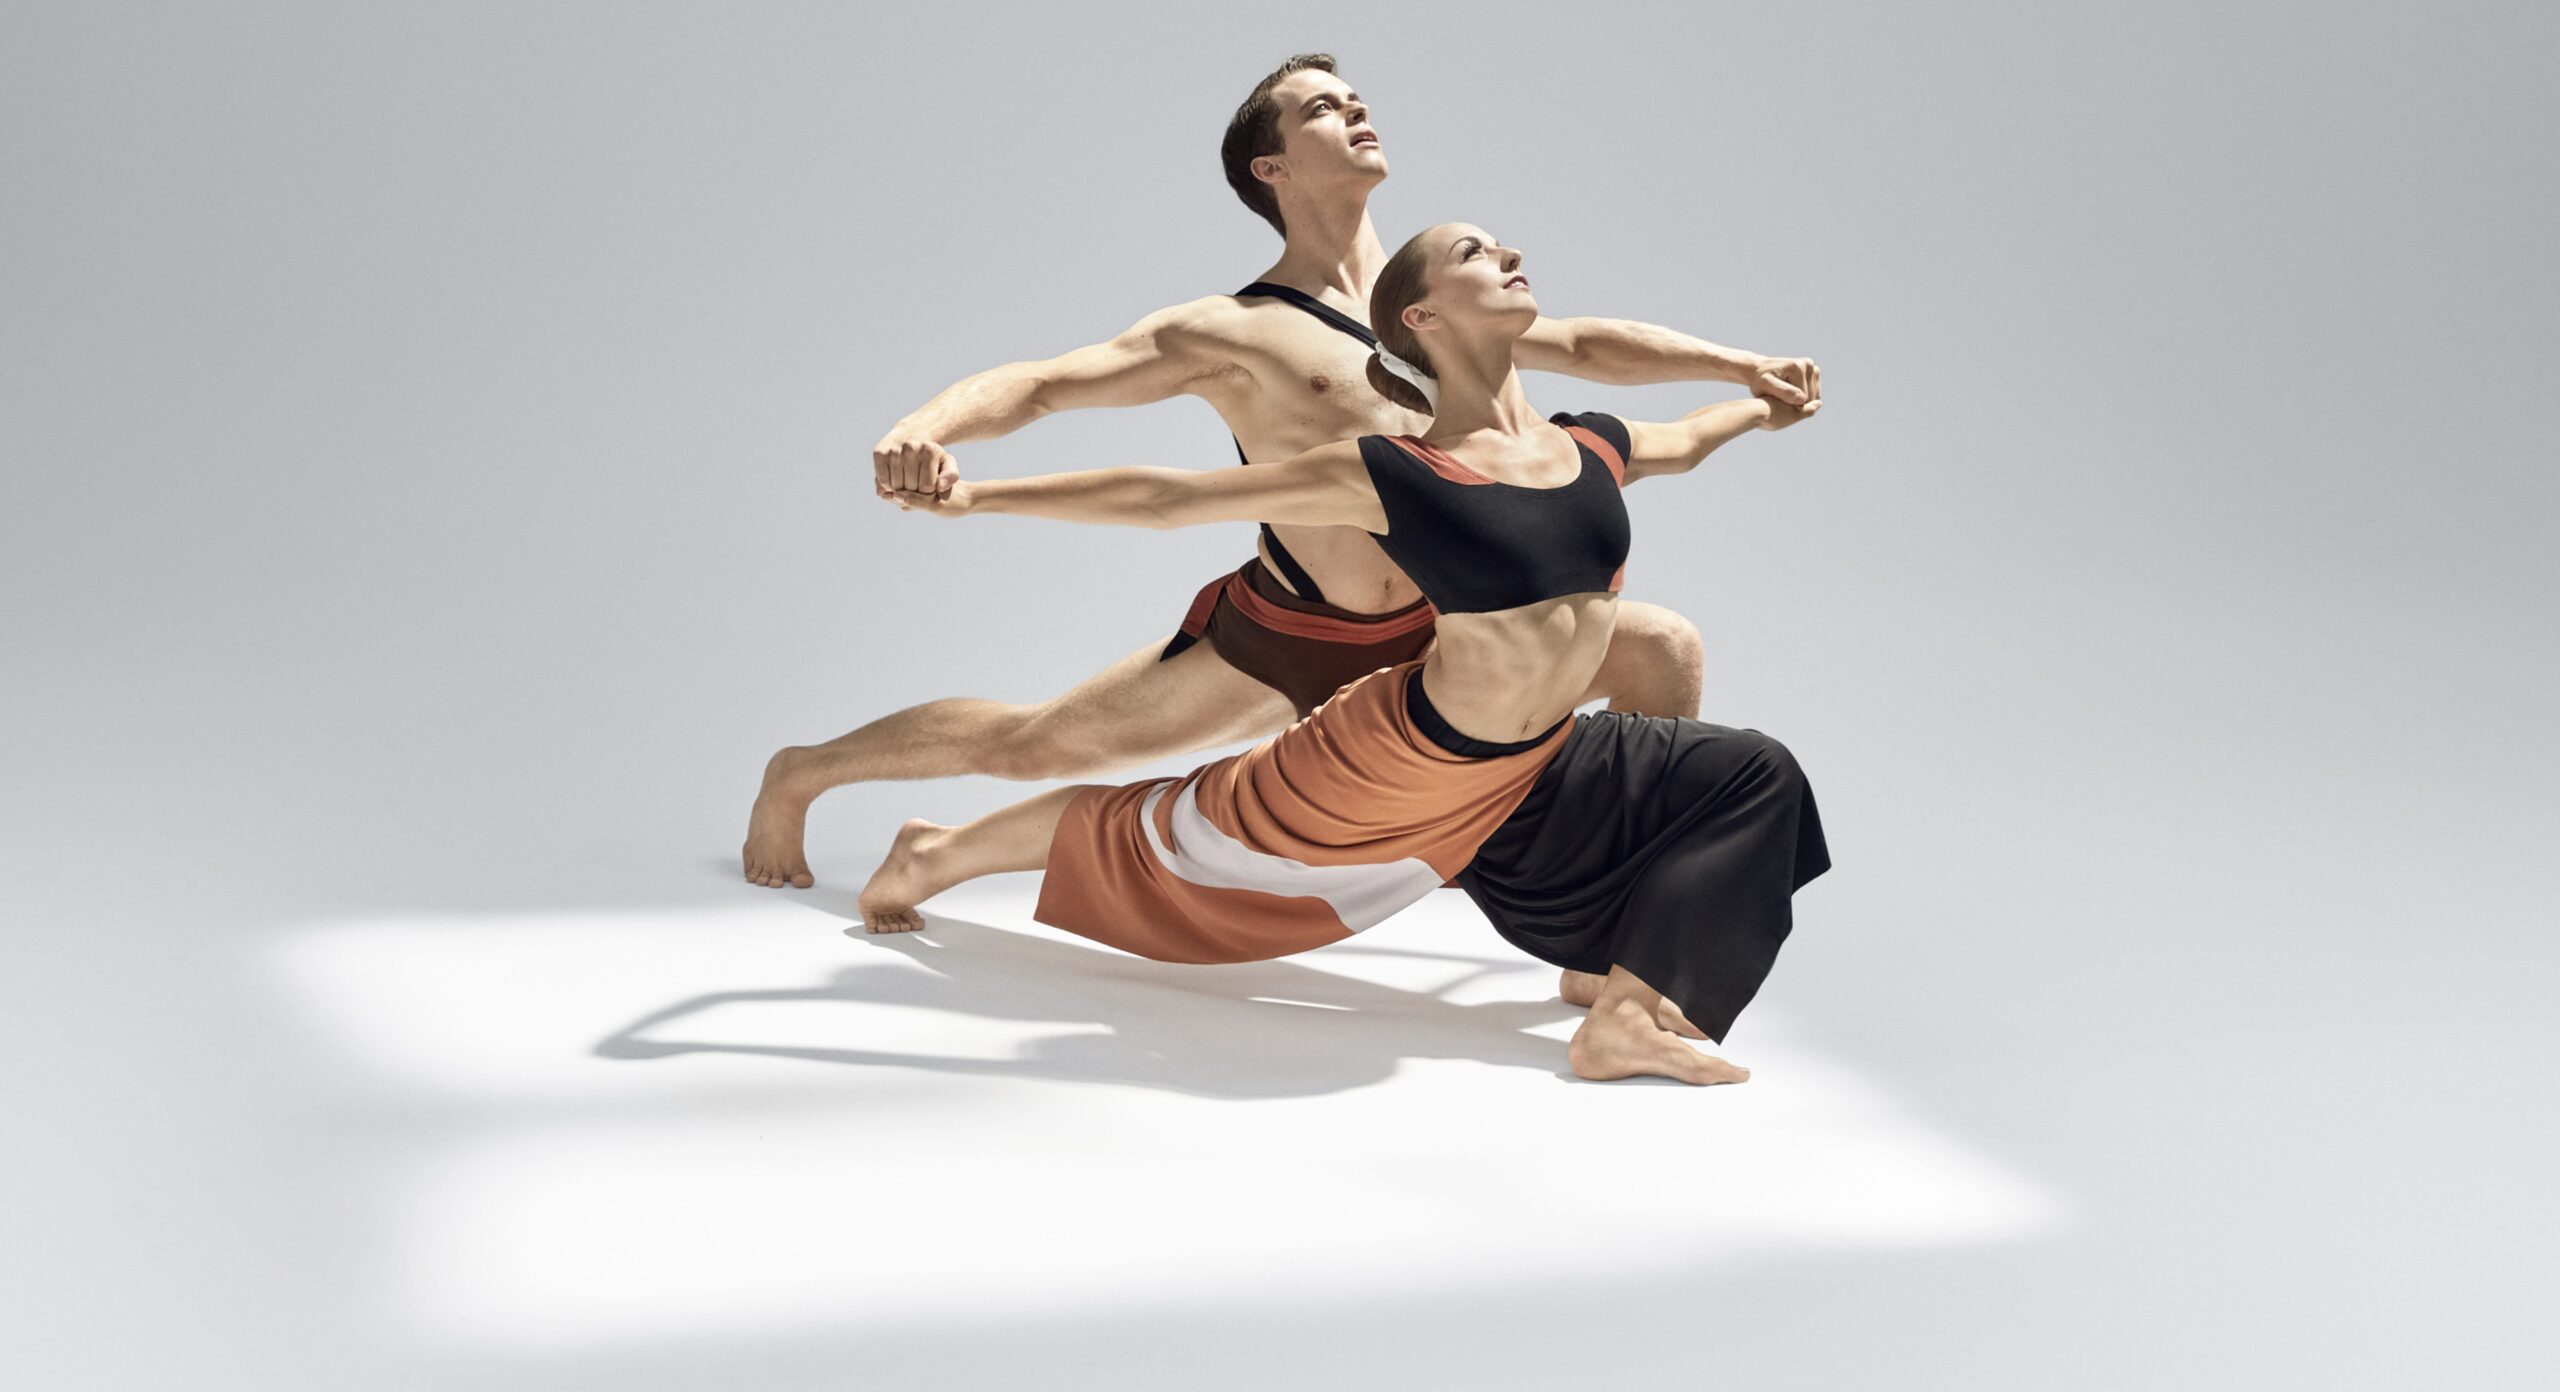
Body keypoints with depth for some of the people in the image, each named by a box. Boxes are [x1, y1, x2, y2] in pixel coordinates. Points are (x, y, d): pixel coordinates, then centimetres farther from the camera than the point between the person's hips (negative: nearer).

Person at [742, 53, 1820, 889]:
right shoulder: (1234, 332, -13)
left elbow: (1584, 343, 20)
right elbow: (1035, 385, -19)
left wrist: (1742, 367, 18)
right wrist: (922, 429, -39)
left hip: (1429, 638, 5)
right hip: (1276, 642, -5)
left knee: (1663, 648, -4)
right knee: (1028, 744, 4)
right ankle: (799, 776, 31)